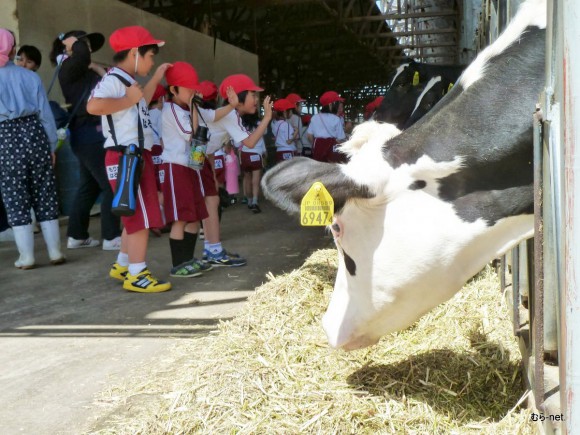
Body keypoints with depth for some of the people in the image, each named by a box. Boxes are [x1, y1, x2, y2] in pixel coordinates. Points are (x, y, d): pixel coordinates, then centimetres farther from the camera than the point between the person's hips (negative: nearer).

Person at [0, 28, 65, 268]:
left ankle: (26, 257, 9)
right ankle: (55, 252, 12)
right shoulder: (30, 76, 1)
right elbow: (45, 113, 3)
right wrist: (52, 145, 12)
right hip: (33, 134, 2)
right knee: (45, 196, 8)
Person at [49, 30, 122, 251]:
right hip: (89, 135, -9)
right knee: (112, 186, -7)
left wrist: (97, 68, 8)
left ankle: (77, 236, 21)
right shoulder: (68, 68, -7)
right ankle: (111, 237, -1)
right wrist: (73, 42, -10)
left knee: (89, 186, 14)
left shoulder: (85, 71, 18)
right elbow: (81, 52, -28)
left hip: (91, 135, 9)